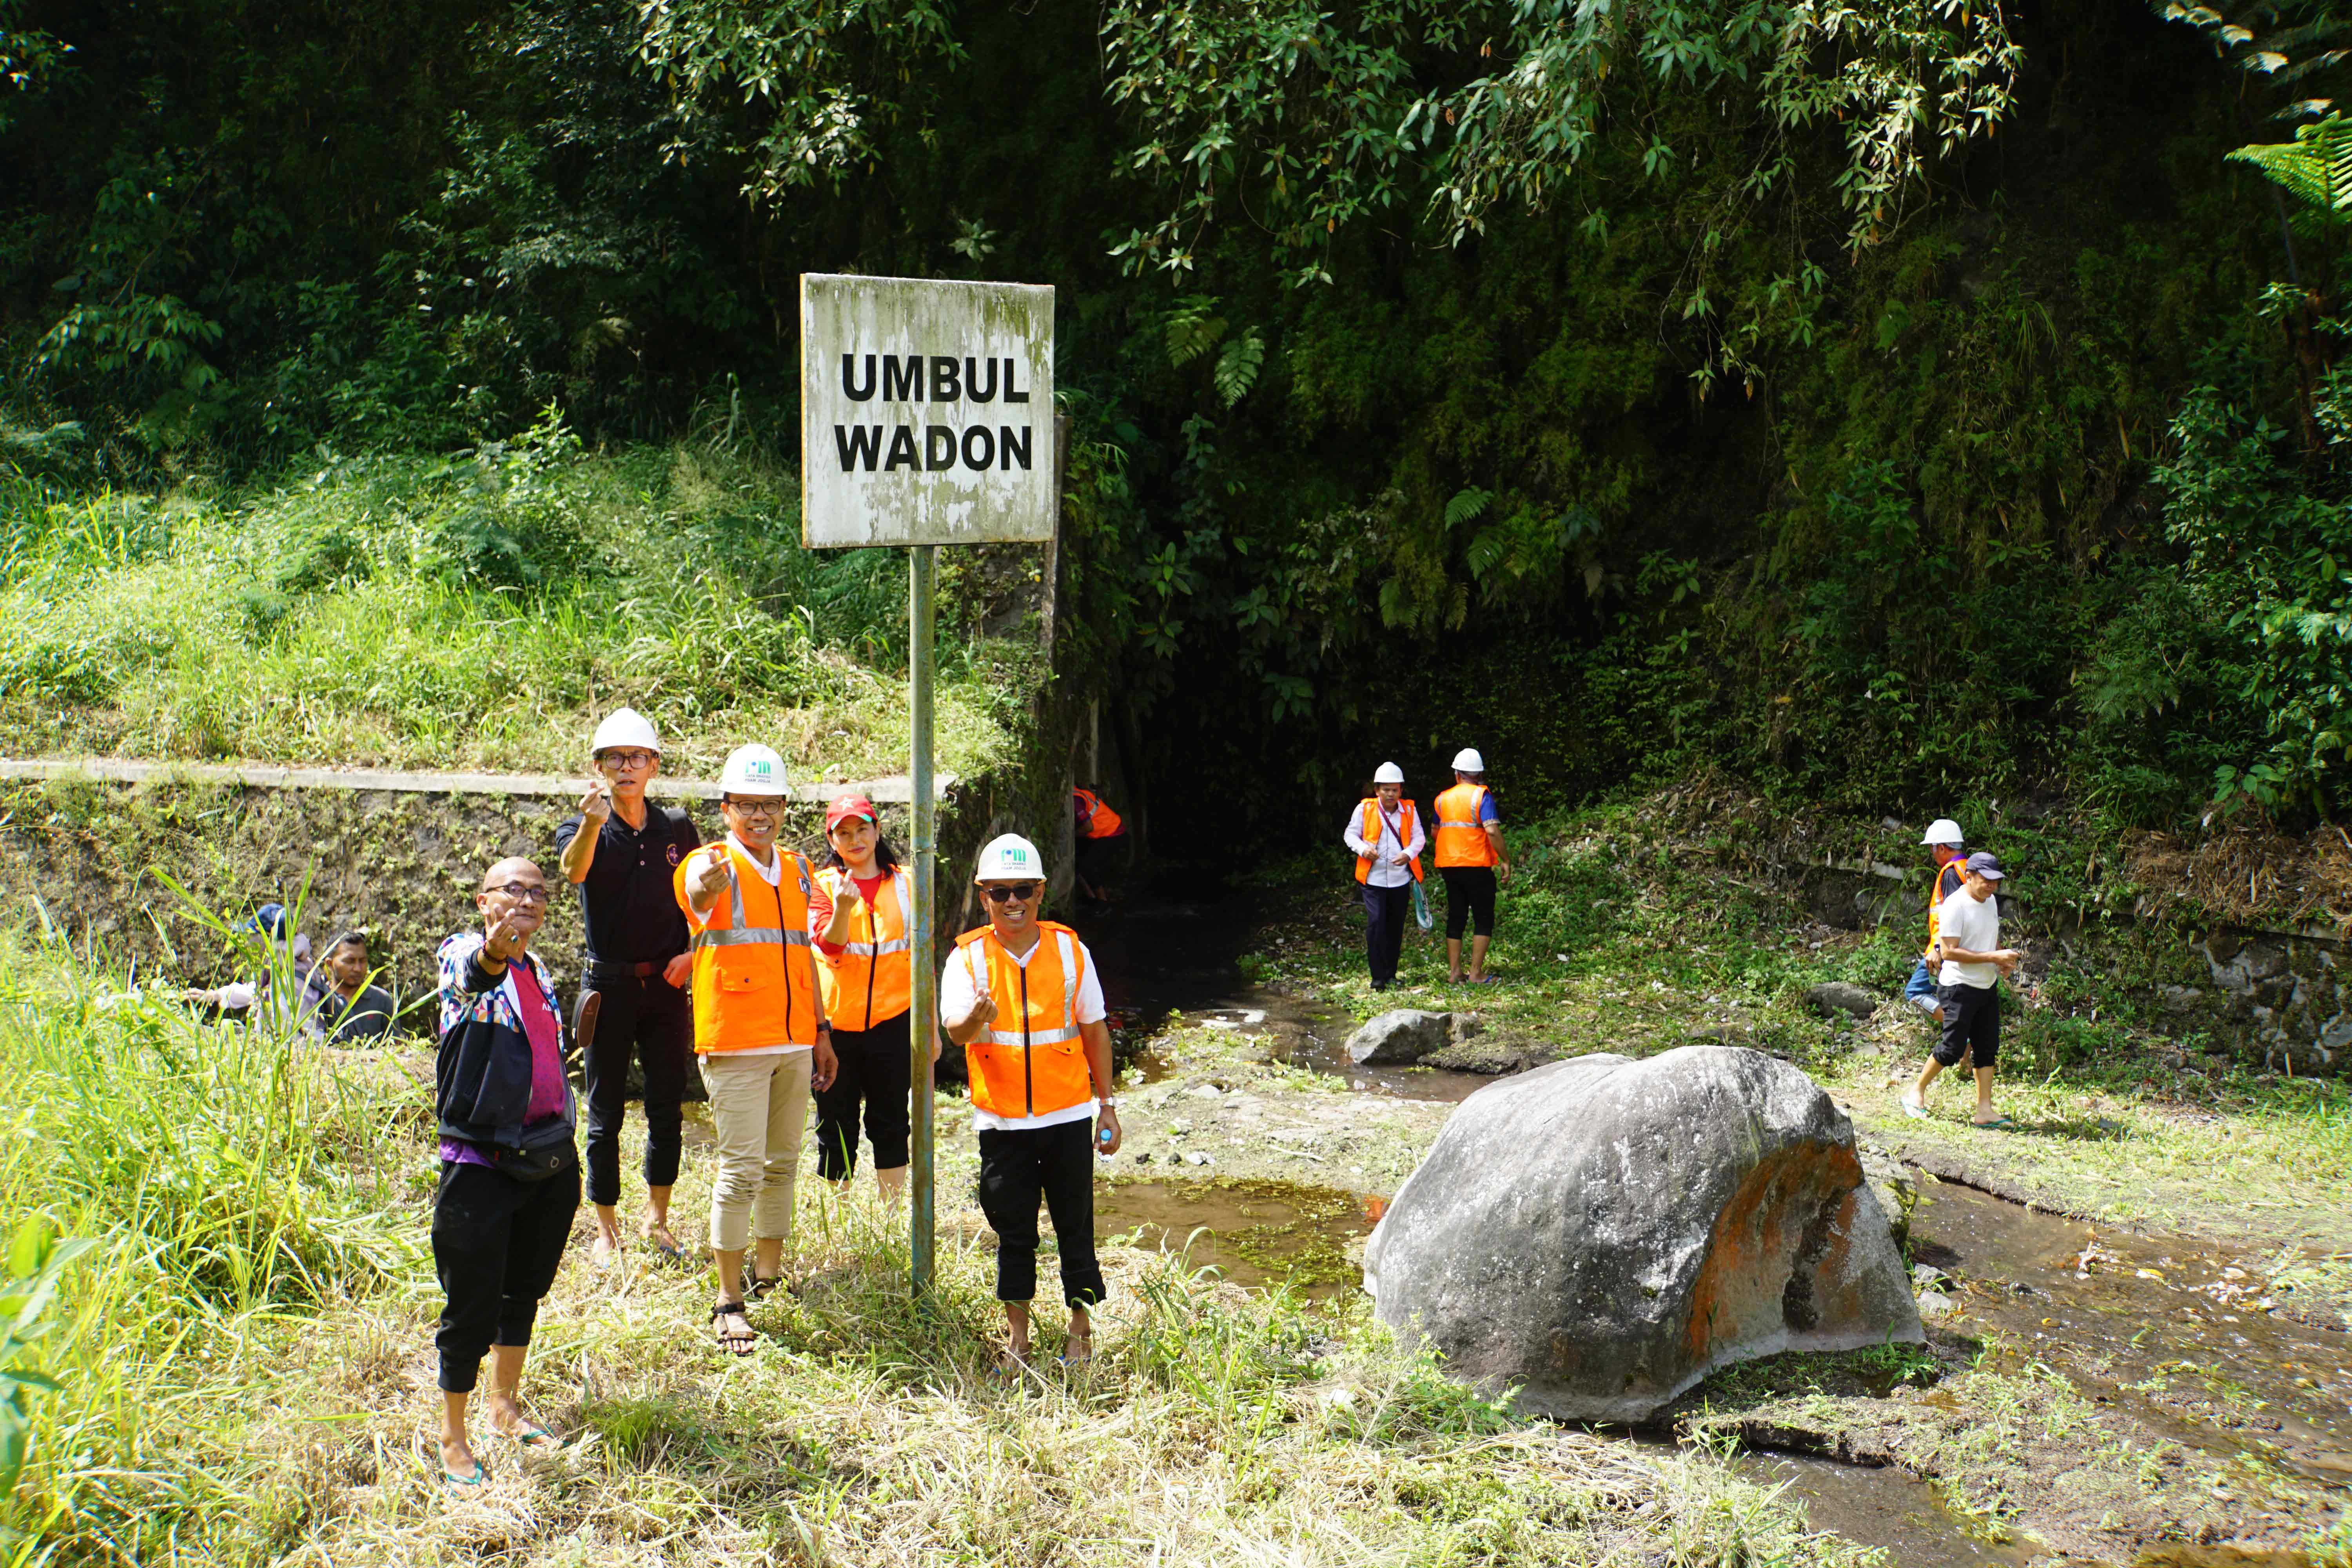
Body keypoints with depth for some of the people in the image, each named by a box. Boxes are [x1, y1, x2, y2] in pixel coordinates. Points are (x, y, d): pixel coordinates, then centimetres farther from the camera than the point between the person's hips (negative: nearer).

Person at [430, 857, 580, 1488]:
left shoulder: (537, 971, 13)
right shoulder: (462, 955, -9)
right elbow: (475, 969, -36)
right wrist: (496, 948, -59)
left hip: (550, 1161, 7)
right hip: (479, 1160, -7)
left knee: (524, 1292, 19)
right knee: (472, 1305, -2)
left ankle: (506, 1406, 37)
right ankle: (453, 1439, 14)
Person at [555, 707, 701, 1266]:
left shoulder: (677, 827, 4)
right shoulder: (584, 829, -5)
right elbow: (574, 871, -29)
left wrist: (692, 951, 0)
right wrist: (591, 824, -49)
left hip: (666, 985, 2)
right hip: (608, 985, -2)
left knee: (667, 1108, 8)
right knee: (605, 1115, 4)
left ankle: (658, 1220, 23)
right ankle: (606, 1231, 15)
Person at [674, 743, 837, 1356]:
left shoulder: (797, 868, 13)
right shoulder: (711, 865, -7)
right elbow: (698, 893, -33)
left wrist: (821, 1031, 19)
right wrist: (708, 884, -57)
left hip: (793, 1041, 6)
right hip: (735, 1041, -6)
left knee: (782, 1163, 13)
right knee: (742, 1169, -7)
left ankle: (769, 1276, 27)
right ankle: (729, 1300, 1)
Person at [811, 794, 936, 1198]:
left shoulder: (905, 884, 6)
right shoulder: (823, 885, 1)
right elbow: (830, 945, -14)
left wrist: (930, 1027, 9)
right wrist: (843, 907, -34)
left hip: (891, 1019, 1)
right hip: (835, 1020, -1)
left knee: (890, 1123, 8)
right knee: (836, 1126, 6)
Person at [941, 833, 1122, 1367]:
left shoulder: (1069, 949, 1)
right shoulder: (969, 956, -3)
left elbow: (1094, 1031, 8)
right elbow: (955, 1030, -17)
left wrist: (1107, 1106, 8)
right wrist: (975, 1018, -41)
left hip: (1068, 1116, 0)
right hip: (1001, 1120, 0)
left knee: (1075, 1226, 5)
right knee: (1013, 1231, 7)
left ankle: (1082, 1328, 18)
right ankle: (1016, 1334, 20)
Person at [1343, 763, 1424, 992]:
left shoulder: (1409, 811, 4)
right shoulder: (1364, 809, -1)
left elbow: (1418, 838, 5)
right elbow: (1350, 835, 5)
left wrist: (1409, 854, -16)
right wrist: (1363, 849, -15)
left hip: (1401, 879, 2)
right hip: (1373, 879, -2)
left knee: (1396, 927, 9)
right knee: (1375, 923, -13)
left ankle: (1391, 973, 22)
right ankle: (1378, 976, -8)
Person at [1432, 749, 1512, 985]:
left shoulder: (1443, 799, 9)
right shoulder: (1481, 795, -8)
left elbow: (1436, 832, 20)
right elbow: (1492, 831, -19)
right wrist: (1506, 860, -12)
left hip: (1449, 866, 5)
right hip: (1477, 867, -5)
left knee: (1455, 918, 13)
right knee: (1483, 919, 4)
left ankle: (1454, 971, 12)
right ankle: (1476, 973, 0)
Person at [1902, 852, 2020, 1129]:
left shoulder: (1990, 902, 11)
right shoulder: (1955, 906, -16)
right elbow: (1949, 952, -22)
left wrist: (2004, 959, 4)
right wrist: (1994, 957, -22)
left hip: (1988, 986, 8)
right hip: (1960, 987, -8)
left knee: (1988, 1047, 5)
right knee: (1952, 1048, -8)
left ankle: (1985, 1110, 8)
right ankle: (1917, 1092, 11)